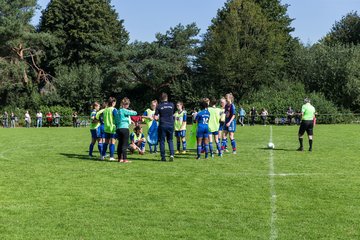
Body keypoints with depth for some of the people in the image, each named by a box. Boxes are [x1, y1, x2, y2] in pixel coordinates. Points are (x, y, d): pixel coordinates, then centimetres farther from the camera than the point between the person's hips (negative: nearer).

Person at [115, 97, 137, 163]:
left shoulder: (118, 111, 12)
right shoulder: (124, 110, -10)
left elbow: (115, 121, 17)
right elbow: (135, 113, -12)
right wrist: (131, 111, 10)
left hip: (118, 128, 7)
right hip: (124, 128, -7)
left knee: (120, 143, 12)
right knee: (125, 144, -4)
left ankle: (119, 158, 16)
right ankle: (124, 159, -6)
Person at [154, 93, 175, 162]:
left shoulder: (159, 106, -3)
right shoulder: (172, 105, 4)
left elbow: (156, 118, -5)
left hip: (162, 125, -2)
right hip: (171, 125, 2)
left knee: (162, 141, 6)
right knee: (170, 140, 13)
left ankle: (163, 157, 5)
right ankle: (172, 154, -6)